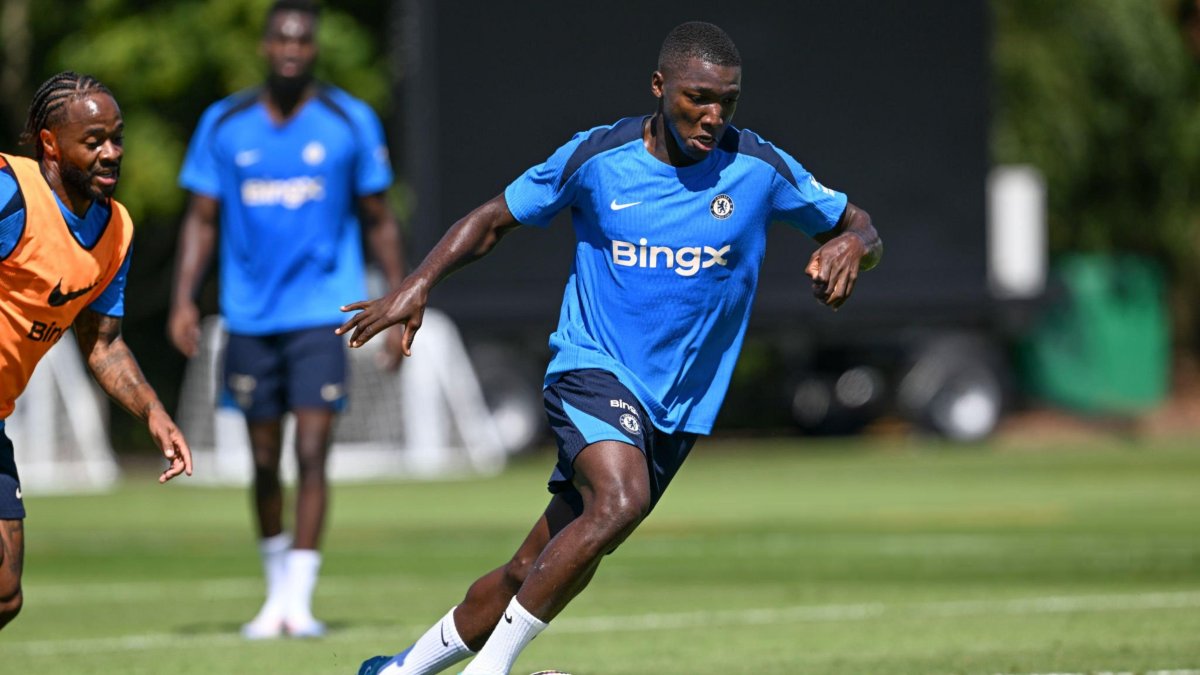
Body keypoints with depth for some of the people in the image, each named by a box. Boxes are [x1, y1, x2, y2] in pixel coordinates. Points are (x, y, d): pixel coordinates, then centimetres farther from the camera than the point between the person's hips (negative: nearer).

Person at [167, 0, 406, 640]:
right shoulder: (224, 124, 4)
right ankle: (276, 591, 25)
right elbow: (201, 219, 7)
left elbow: (378, 219, 8)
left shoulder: (350, 121, 1)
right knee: (265, 460, 8)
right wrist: (183, 299, -5)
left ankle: (298, 599, -13)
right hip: (249, 316, 2)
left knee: (311, 451, -12)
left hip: (322, 314, -2)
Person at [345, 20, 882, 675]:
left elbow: (858, 227, 8)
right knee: (621, 500, -33)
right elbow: (495, 218, 7)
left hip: (679, 407, 3)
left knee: (536, 572, 4)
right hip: (593, 369, -3)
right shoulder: (597, 156, -5)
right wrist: (419, 284, -7)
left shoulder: (758, 168, -3)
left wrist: (849, 246, -16)